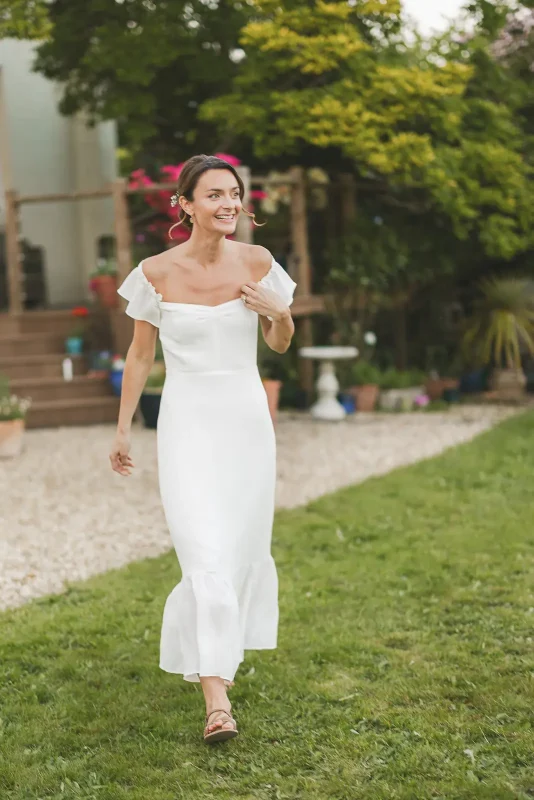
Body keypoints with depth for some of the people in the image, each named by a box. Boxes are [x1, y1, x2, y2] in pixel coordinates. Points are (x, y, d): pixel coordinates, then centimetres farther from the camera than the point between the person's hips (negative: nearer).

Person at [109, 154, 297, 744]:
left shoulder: (257, 264, -2)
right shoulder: (157, 273, -7)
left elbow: (280, 345, 10)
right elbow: (140, 354, 4)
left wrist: (279, 313, -12)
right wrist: (122, 429, 6)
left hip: (247, 418, 3)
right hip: (188, 421, -3)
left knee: (244, 545, 12)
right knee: (205, 551, -13)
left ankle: (221, 648, 40)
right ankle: (216, 696, -11)